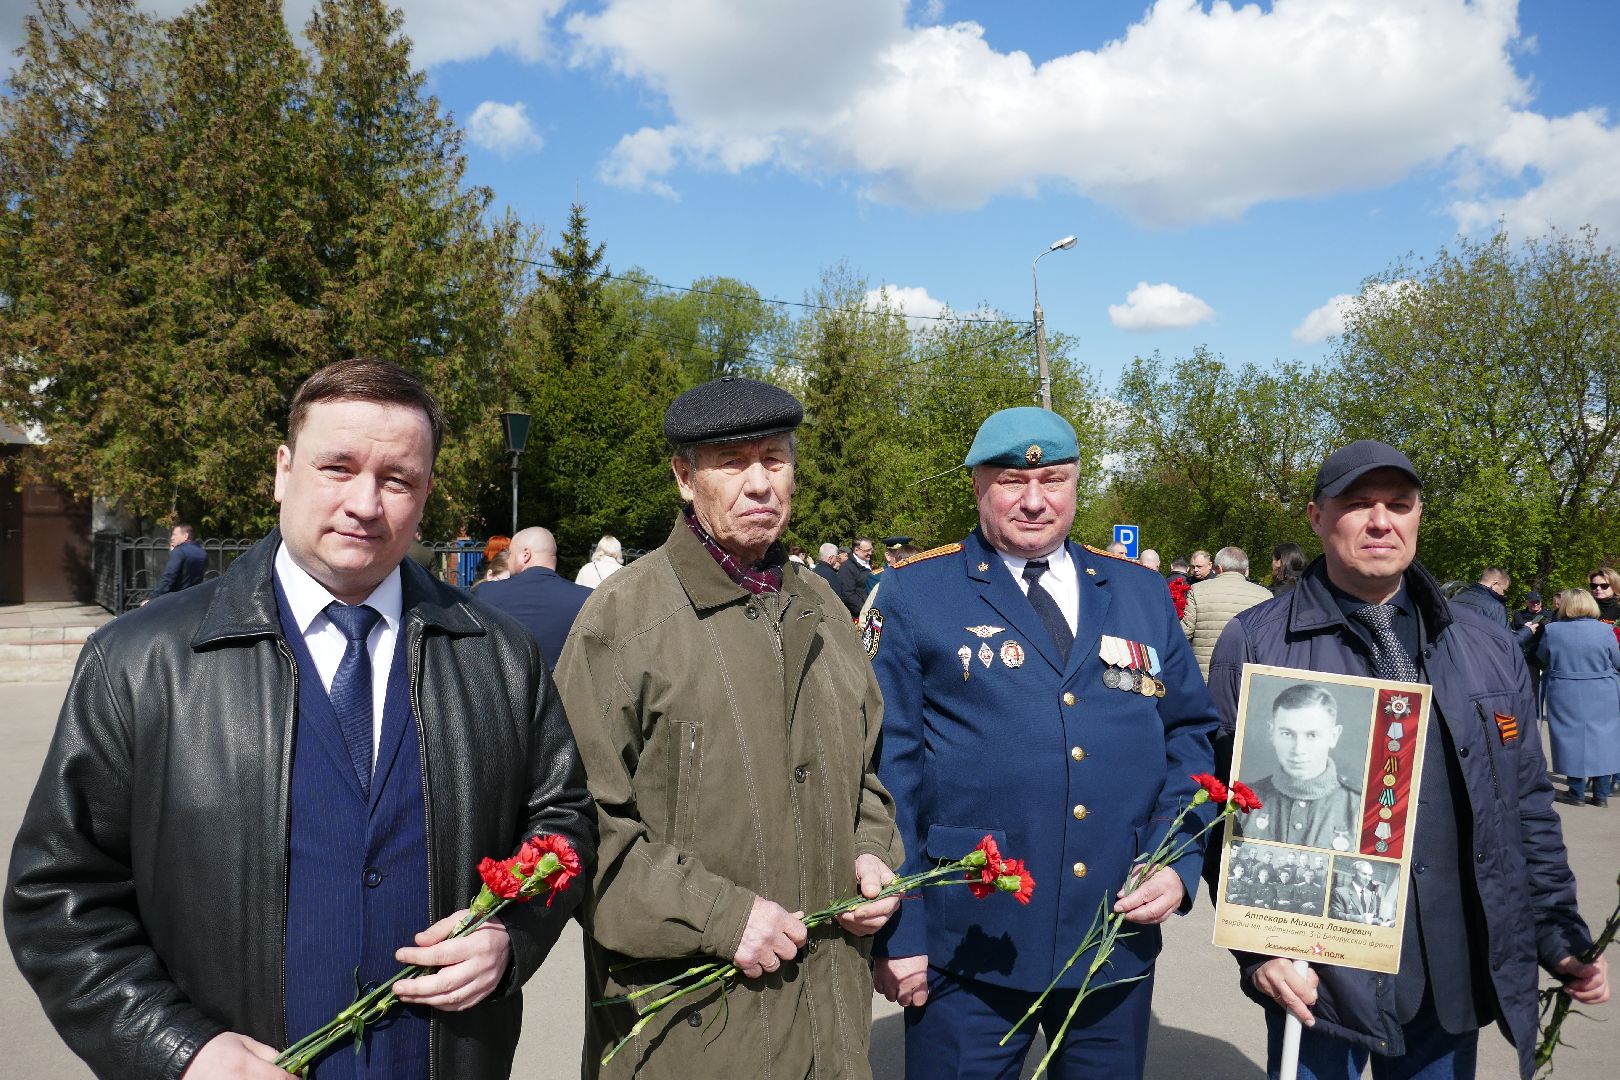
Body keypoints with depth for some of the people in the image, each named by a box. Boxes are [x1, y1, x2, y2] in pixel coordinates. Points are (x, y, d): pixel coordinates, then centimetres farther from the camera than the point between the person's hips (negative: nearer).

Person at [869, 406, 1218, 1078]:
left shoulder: (1141, 592, 8)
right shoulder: (915, 594, -4)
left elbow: (1189, 733, 11)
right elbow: (886, 766, -6)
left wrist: (1178, 862, -3)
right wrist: (896, 932, -9)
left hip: (1121, 938, 4)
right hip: (967, 948, -3)